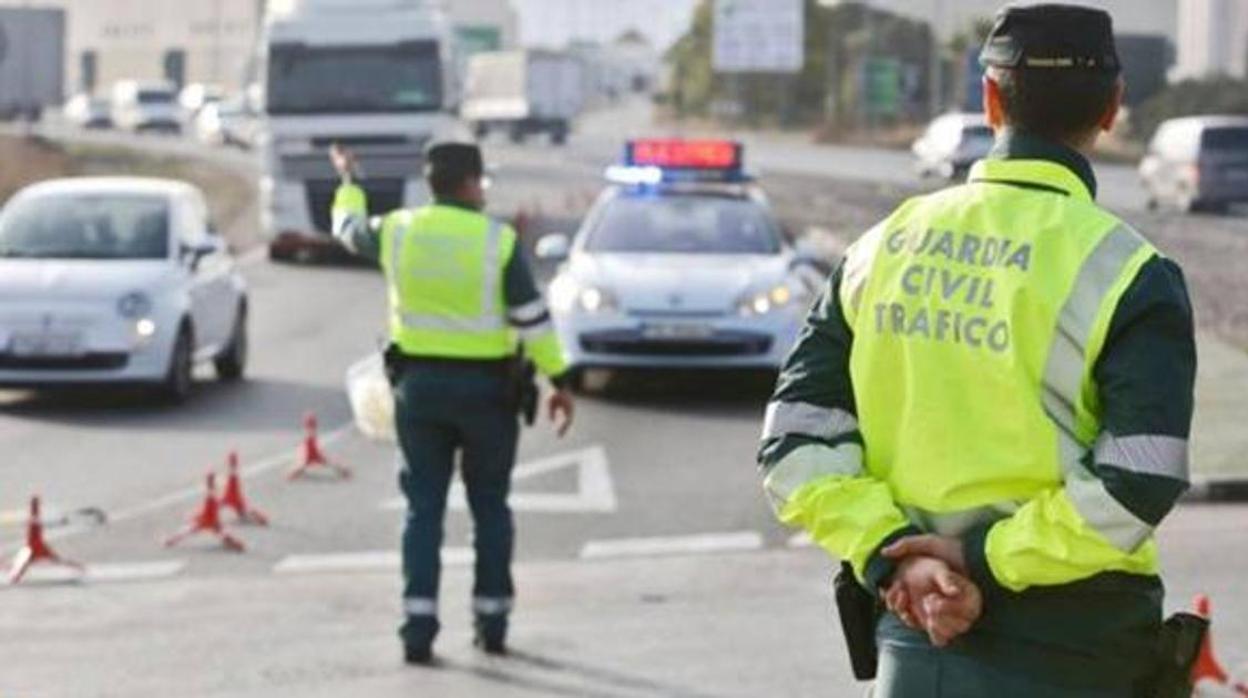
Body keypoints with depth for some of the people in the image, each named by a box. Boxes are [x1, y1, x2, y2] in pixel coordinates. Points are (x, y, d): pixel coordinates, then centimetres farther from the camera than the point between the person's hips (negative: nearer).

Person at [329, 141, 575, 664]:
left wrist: (348, 182, 40)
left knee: (424, 508, 6)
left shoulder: (398, 231, -1)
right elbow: (533, 318, -10)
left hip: (418, 384, 2)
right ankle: (492, 623, 15)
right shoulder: (499, 241, -10)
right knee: (490, 508, 11)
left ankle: (419, 625, -2)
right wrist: (558, 380, -4)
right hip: (484, 386, -2)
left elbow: (349, 229, 21)